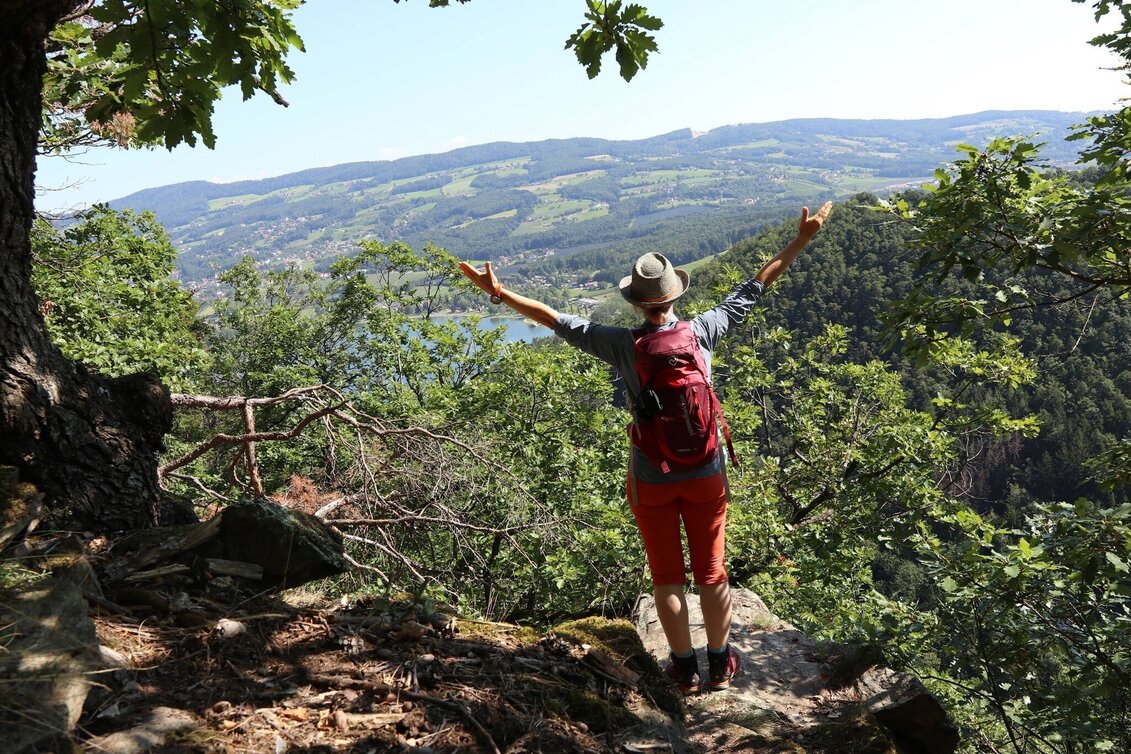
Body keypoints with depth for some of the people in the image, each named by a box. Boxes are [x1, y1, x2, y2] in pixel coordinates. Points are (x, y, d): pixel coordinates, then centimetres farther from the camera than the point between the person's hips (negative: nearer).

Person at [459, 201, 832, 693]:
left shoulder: (623, 345, -14)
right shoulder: (704, 331, -9)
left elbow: (556, 320, -11)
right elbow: (754, 288, 1)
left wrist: (498, 293, -4)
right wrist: (800, 242, 11)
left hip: (651, 479, -2)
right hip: (706, 474, 2)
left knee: (666, 576, 13)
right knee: (711, 572, 15)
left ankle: (685, 668, 23)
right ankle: (720, 663, 29)